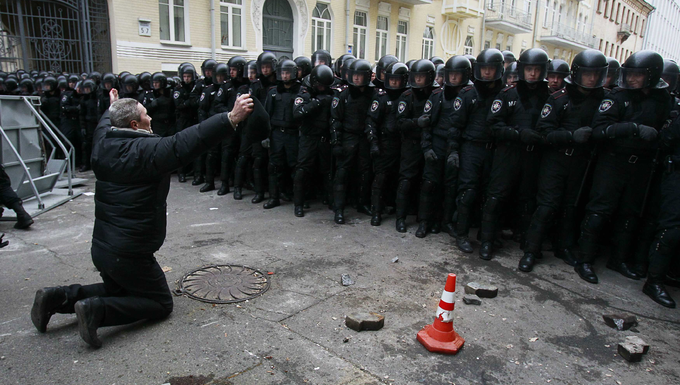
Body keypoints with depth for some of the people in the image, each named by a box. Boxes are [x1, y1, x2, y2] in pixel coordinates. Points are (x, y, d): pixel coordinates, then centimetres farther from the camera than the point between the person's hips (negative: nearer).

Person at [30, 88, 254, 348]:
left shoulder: (103, 145, 2)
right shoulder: (146, 150, -22)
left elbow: (106, 124, 25)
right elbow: (186, 143, -35)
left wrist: (112, 107, 46)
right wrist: (231, 118, -40)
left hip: (101, 246, 9)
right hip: (130, 254, -8)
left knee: (118, 290, 32)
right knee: (160, 304, 9)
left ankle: (58, 297, 15)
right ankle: (97, 310, -9)